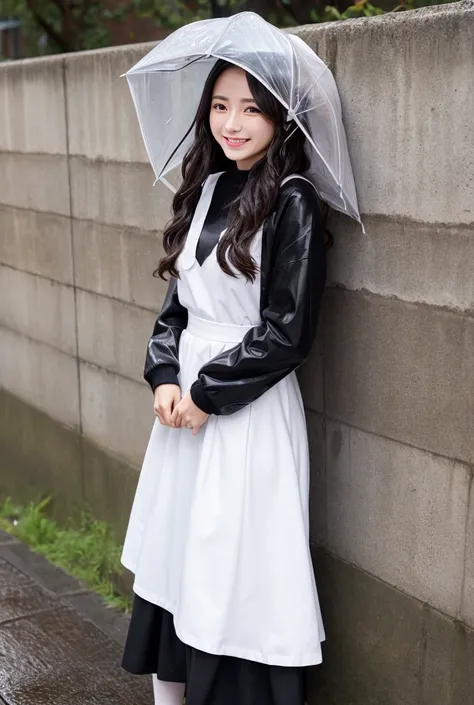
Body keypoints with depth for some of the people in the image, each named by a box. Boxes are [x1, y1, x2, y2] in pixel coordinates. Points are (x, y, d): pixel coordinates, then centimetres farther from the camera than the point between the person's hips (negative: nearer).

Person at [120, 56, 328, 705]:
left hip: (249, 412, -7)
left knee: (233, 574, 2)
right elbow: (178, 299, 12)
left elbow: (288, 331, -15)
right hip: (184, 404, 7)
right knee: (170, 562, 15)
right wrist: (164, 377, -3)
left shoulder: (292, 202, -11)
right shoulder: (206, 189, 8)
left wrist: (208, 392, -12)